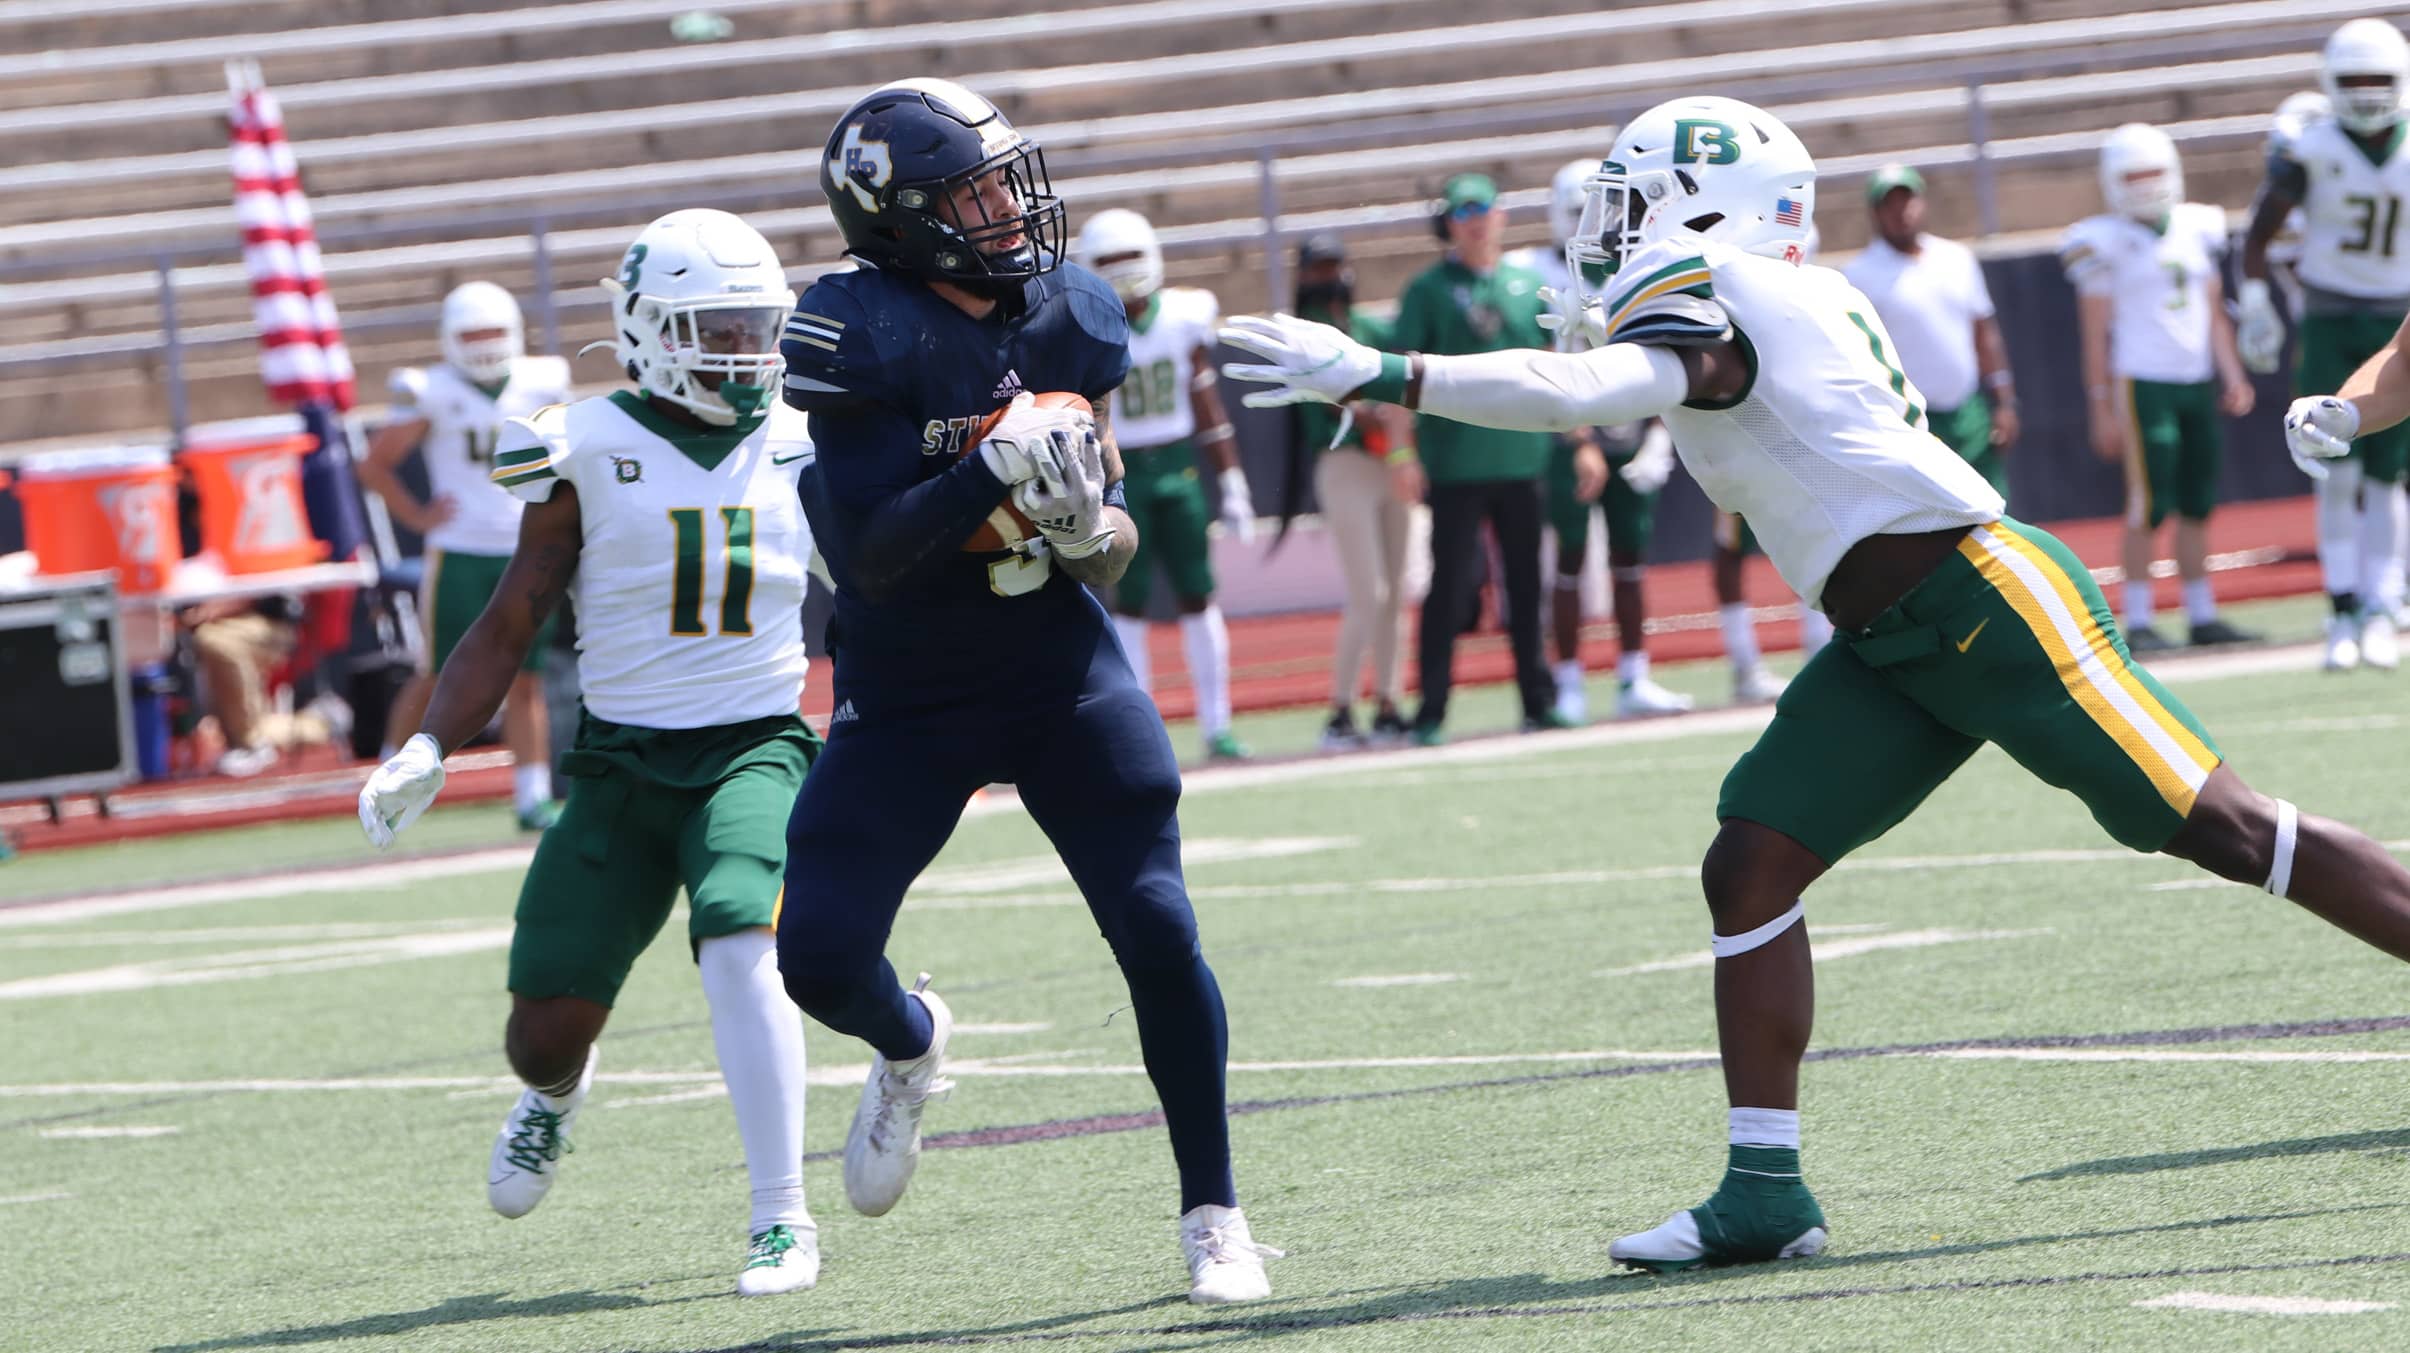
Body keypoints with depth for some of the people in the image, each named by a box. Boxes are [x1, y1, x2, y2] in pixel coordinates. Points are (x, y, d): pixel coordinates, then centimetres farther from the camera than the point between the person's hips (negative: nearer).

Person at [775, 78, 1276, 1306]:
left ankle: (1213, 1215, 8)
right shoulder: (865, 338, -17)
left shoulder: (1070, 319, -2)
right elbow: (866, 554, -22)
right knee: (820, 959, -8)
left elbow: (1116, 546, 5)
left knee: (1158, 930, -8)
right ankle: (909, 1043, 30)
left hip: (1063, 673, 3)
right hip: (905, 698, -2)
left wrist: (1091, 529, -18)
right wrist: (996, 471, -31)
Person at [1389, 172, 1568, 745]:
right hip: (1456, 458, -4)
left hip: (1524, 457, 4)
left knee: (1526, 584, 9)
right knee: (1451, 585, -4)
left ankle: (1539, 701, 17)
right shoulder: (1429, 290, -2)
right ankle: (1432, 712, -2)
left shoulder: (1529, 285, 10)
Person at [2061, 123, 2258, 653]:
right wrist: (2102, 407, -7)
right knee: (2149, 506, -8)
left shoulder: (2196, 229, 12)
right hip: (2143, 384, -5)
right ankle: (2137, 622, -4)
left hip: (2198, 385, 6)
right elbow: (2095, 332, -4)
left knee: (2198, 505, 6)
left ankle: (2202, 615, 12)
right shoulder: (2105, 243, -4)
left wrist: (2232, 375, 9)